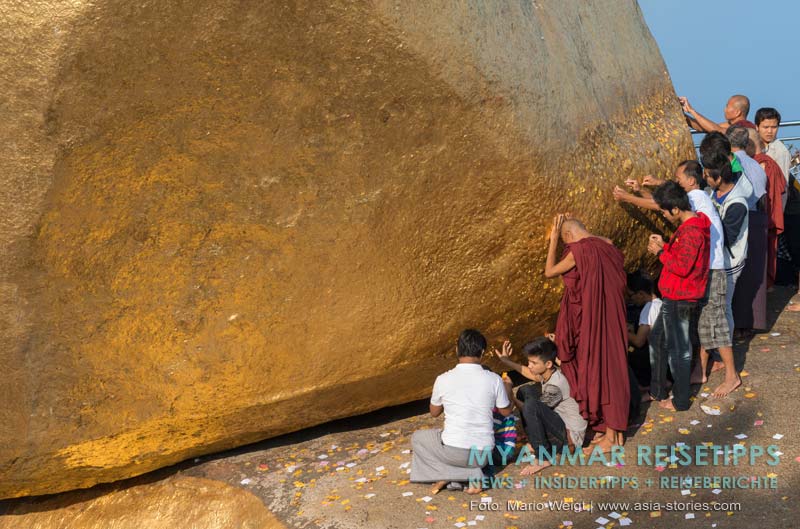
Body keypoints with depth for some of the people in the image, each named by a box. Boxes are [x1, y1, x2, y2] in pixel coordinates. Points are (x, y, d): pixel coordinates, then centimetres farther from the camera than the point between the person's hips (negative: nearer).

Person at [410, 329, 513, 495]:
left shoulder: (443, 380, -8)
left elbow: (434, 412, 11)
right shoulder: (494, 379, -6)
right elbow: (506, 411, 12)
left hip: (453, 451, -2)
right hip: (483, 453, 2)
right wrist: (508, 387, 30)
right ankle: (472, 475, 6)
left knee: (418, 438, 25)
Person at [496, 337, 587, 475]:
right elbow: (530, 373, 21)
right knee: (525, 390, 9)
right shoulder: (550, 373, -1)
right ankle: (536, 444, 7)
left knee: (531, 405, -32)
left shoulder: (555, 386, -27)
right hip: (559, 425, 10)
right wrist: (507, 361, 18)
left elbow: (530, 409, -15)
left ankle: (543, 458, -20)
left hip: (570, 436, -10)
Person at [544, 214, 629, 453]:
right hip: (612, 322, 7)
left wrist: (553, 239, 2)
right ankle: (613, 427, 26)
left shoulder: (578, 252, -17)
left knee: (597, 370, 3)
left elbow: (549, 272, -4)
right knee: (610, 368, 15)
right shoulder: (608, 247, 5)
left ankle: (610, 436, 11)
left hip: (591, 323, -7)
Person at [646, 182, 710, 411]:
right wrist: (664, 245, 3)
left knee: (678, 349, 3)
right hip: (674, 297, 10)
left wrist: (661, 252, -15)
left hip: (679, 300, -10)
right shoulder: (693, 223, 7)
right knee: (657, 339, 21)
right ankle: (657, 391, 33)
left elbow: (682, 267, -26)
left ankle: (680, 401, 17)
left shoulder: (690, 232, -25)